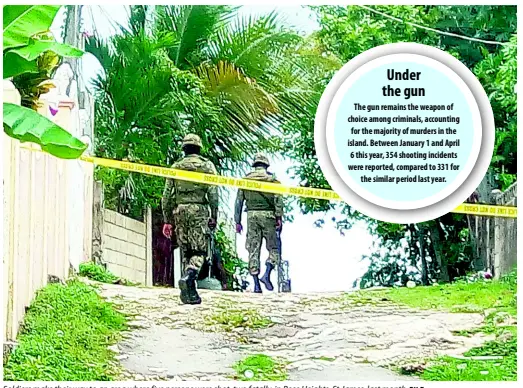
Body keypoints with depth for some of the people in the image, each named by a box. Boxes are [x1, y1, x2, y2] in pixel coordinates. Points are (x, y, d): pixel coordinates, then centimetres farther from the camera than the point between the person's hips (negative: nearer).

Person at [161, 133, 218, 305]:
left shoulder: (175, 167, 12)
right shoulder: (207, 165, 4)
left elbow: (167, 196, 10)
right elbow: (213, 193, -5)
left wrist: (167, 220, 14)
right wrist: (214, 216, -1)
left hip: (179, 212, 3)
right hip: (199, 211, -3)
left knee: (186, 252, 10)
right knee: (199, 250, -3)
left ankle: (190, 292, 7)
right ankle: (188, 277, -29)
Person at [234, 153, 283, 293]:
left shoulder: (246, 179, 11)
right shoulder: (271, 179, 2)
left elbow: (239, 201, 9)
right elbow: (278, 199, -9)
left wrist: (237, 221, 13)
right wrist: (279, 218, -11)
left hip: (251, 215, 3)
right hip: (267, 215, -3)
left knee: (253, 250, 3)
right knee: (274, 249, 6)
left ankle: (256, 284, -1)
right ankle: (266, 275, -14)